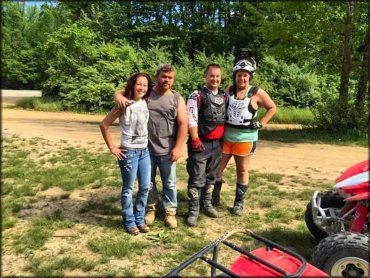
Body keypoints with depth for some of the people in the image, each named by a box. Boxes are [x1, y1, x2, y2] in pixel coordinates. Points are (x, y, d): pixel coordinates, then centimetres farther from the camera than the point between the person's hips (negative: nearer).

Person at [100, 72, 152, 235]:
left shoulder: (145, 102, 4)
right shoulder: (124, 105, -13)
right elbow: (104, 125, -11)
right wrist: (112, 147, -10)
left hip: (145, 151, 6)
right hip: (129, 152, -6)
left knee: (145, 187, 12)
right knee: (128, 189, 6)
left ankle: (139, 219, 29)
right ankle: (129, 222, 23)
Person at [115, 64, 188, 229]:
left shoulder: (177, 99, 1)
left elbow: (183, 124, -3)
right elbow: (121, 92, 7)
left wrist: (177, 147, -10)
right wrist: (119, 96, -18)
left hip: (167, 150, 0)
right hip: (146, 149, 1)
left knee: (169, 183, 10)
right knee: (148, 182, 14)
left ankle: (170, 212, 26)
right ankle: (150, 208, 33)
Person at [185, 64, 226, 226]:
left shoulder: (223, 96, 11)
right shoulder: (197, 95, -7)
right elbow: (191, 119, -14)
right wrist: (195, 139, -19)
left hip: (217, 143, 6)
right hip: (201, 143, -6)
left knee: (211, 176, 16)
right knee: (197, 178, -3)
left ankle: (207, 204, 31)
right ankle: (193, 211, 7)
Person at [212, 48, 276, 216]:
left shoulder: (257, 93, -4)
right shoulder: (228, 91, 4)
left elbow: (272, 108, 6)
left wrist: (261, 124, -2)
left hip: (245, 138, -2)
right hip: (225, 136, 3)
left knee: (242, 170, 9)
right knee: (217, 167, 6)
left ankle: (239, 202, 21)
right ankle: (214, 197, 24)